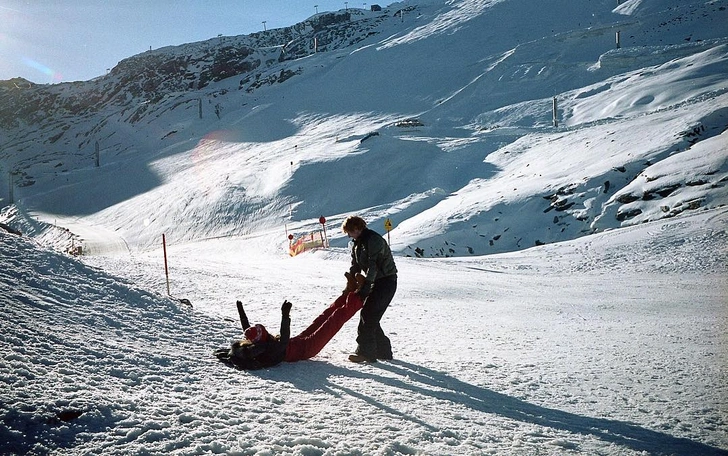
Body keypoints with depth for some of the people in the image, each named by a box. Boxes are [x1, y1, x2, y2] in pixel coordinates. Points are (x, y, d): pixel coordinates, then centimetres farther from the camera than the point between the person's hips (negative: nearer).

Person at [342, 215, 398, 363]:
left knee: (368, 315, -13)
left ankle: (366, 352, -9)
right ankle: (383, 351, 19)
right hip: (376, 282, 9)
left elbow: (373, 266, -25)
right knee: (370, 317, 8)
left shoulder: (374, 240, -19)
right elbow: (355, 267, 10)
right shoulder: (357, 243, 11)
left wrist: (364, 289, -27)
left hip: (386, 281, -9)